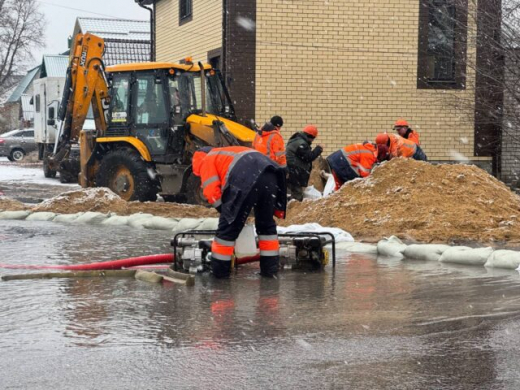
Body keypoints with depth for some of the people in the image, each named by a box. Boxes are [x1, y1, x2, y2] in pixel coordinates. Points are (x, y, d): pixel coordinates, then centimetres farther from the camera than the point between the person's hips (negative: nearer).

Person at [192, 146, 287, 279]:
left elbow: (212, 191, 7)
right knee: (266, 223, 22)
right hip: (269, 175, 7)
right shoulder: (227, 153, 44)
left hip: (247, 181, -7)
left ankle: (219, 269, 11)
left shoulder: (207, 161, 23)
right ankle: (270, 267, 25)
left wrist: (226, 212, 18)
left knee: (229, 226, 5)